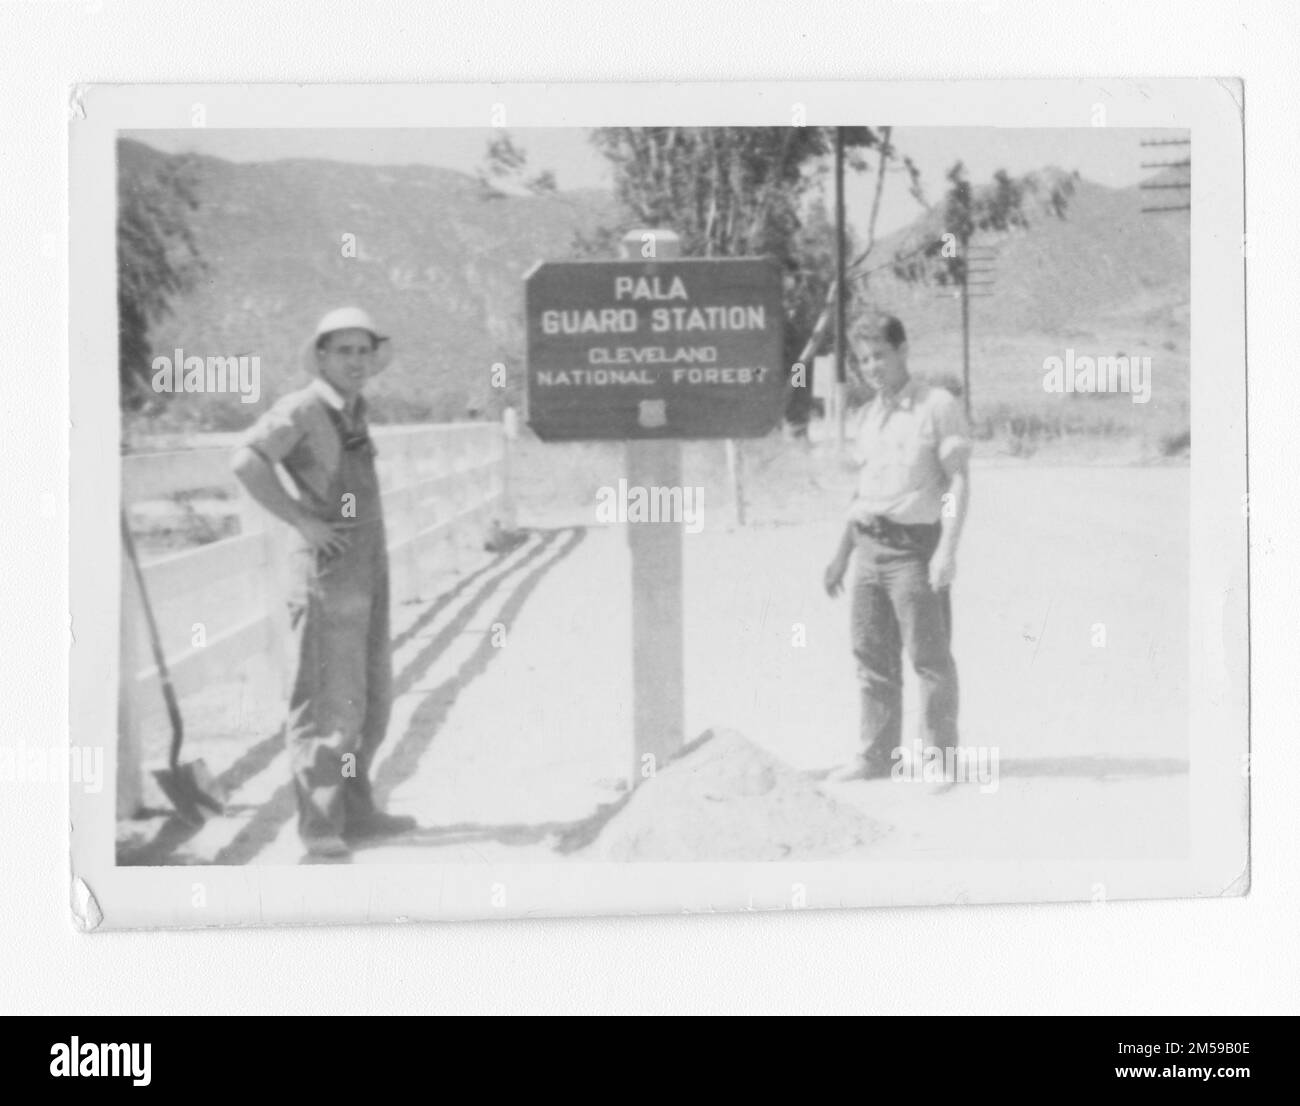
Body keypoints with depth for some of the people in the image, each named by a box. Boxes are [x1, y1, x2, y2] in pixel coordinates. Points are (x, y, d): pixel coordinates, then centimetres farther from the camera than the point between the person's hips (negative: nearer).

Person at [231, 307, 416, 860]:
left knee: (371, 700, 15)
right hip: (326, 573, -9)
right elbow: (247, 460, -27)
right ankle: (320, 828, -8)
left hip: (368, 575, 9)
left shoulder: (354, 412, 15)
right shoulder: (302, 409, -11)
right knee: (330, 705, -10)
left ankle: (356, 812, 26)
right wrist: (303, 521, -22)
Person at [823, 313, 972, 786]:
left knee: (929, 656, -4)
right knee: (872, 656, 8)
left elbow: (958, 481, -9)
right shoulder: (866, 417, 16)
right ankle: (876, 755, 14)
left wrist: (947, 548, -17)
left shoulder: (938, 406, -4)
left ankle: (941, 758, 3)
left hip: (916, 545, -6)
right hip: (870, 545, 7)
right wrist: (842, 553, 22)